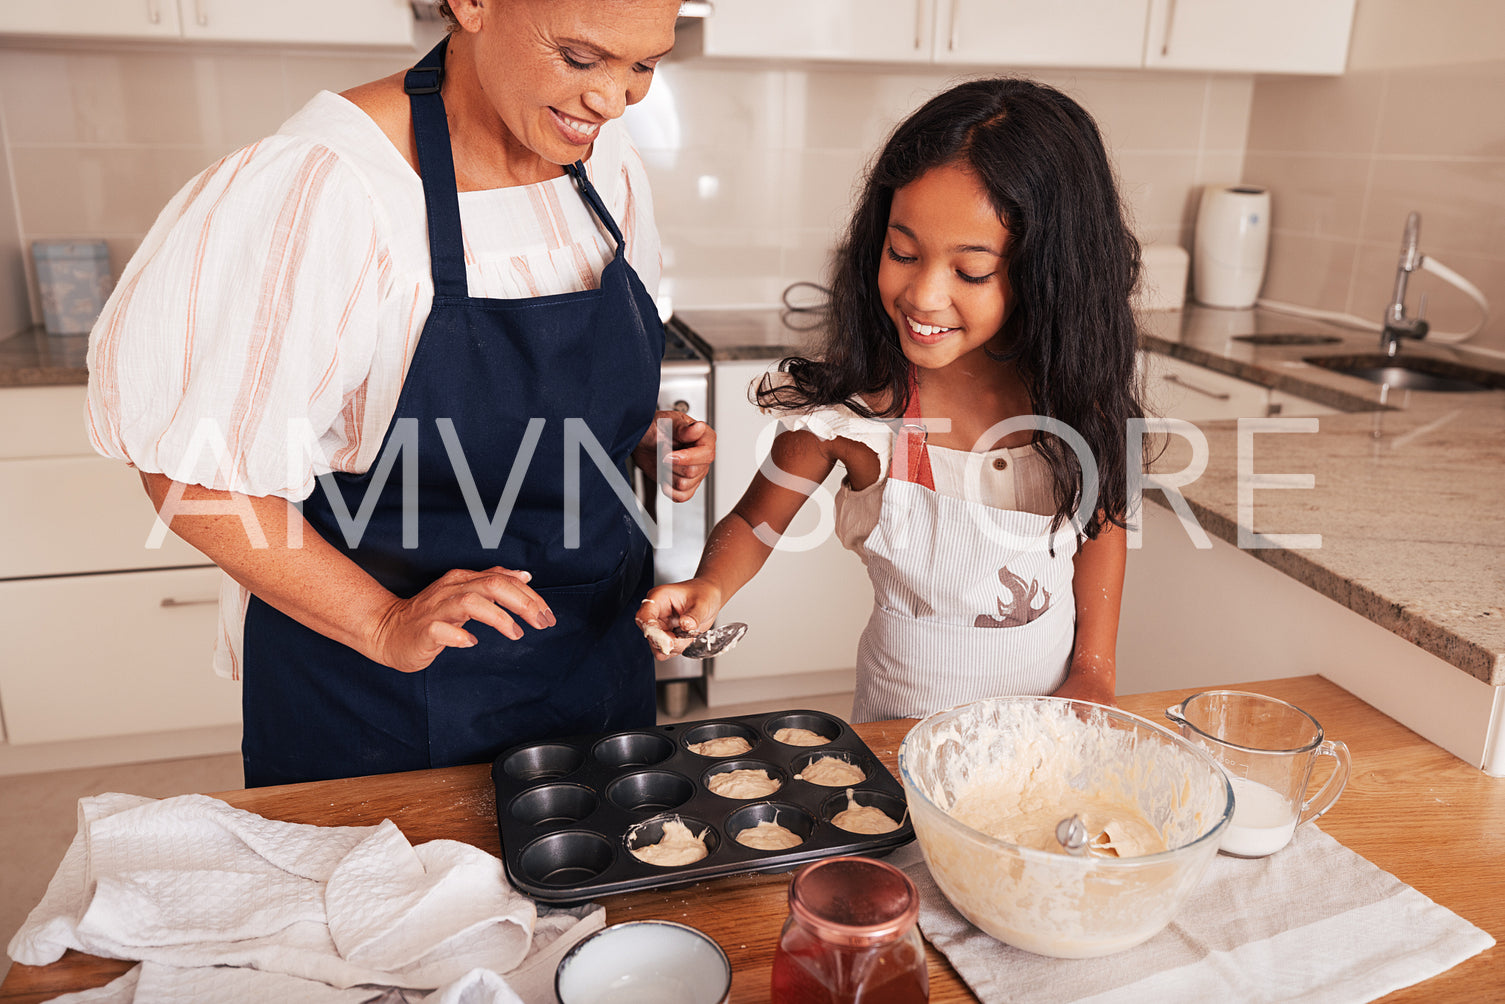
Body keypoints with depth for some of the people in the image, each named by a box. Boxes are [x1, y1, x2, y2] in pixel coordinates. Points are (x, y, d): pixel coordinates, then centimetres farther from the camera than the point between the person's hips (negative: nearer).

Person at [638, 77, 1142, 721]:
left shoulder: (1078, 395, -10)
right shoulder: (850, 399, -17)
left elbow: (1103, 513, 6)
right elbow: (756, 522, -4)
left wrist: (1096, 668, 0)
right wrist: (709, 588, -23)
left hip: (1050, 709, 3)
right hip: (905, 720, -3)